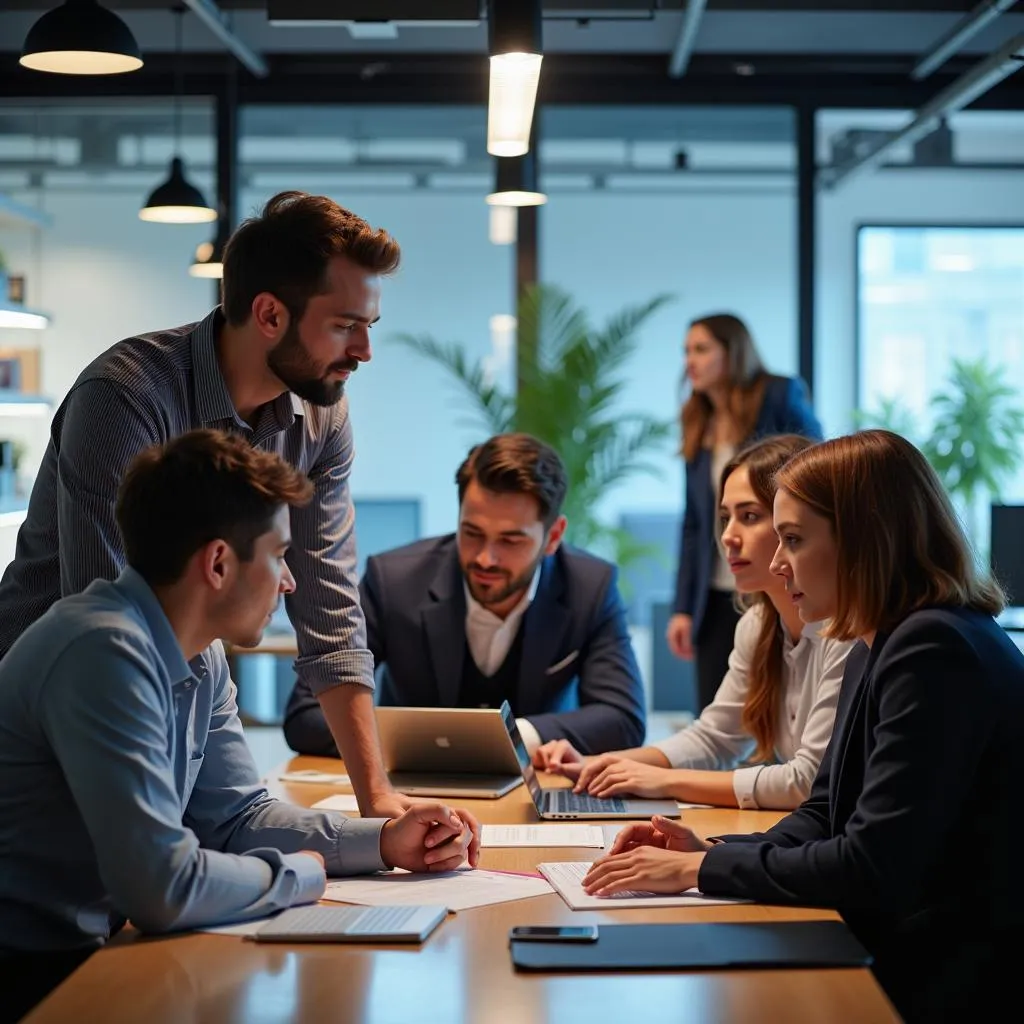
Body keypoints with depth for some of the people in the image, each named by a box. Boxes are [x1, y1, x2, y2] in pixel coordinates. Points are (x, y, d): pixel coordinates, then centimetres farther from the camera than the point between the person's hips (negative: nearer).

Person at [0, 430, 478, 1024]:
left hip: (88, 949, 8)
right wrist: (300, 873, -12)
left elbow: (237, 816, 15)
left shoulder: (202, 658, 4)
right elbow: (164, 887, -30)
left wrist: (382, 841, 1)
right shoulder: (107, 654, -26)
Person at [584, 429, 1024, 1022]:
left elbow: (872, 867, -24)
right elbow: (825, 815, 15)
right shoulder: (877, 650, 13)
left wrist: (699, 869, -15)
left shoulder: (936, 652, -20)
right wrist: (710, 852, -3)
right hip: (887, 948, 9)